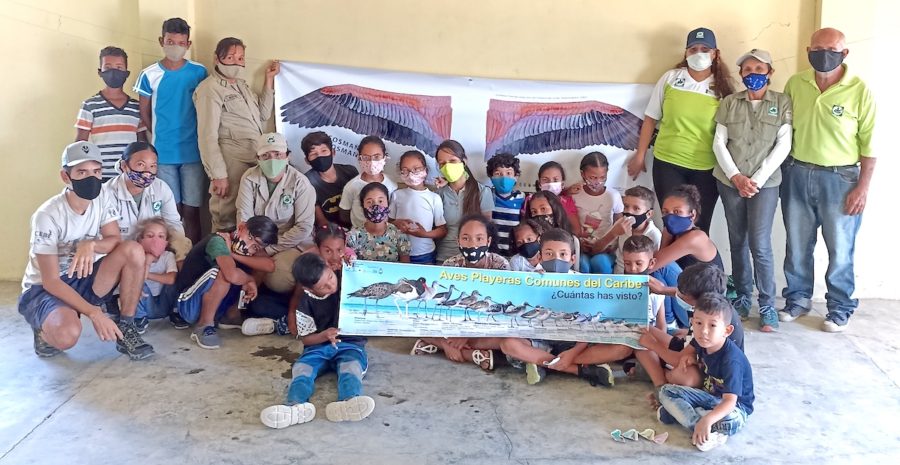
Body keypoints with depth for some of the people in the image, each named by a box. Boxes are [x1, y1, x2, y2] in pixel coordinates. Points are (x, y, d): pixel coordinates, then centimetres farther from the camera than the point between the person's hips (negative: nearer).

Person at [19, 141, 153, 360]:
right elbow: (51, 281, -23)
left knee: (134, 250, -22)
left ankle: (126, 329, -12)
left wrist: (91, 245, -35)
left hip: (84, 280, 5)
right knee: (67, 335, -37)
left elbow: (116, 241, -11)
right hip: (44, 288, -5)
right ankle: (46, 329, 3)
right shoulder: (47, 215, -23)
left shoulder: (102, 200, -7)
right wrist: (94, 313, -31)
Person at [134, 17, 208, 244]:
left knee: (191, 211, 2)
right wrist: (161, 137, 9)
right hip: (162, 154, 0)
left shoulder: (199, 72, 2)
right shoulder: (149, 75, 2)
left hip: (193, 153, 0)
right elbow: (144, 113, 10)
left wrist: (197, 138, 4)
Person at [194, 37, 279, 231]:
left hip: (254, 160, 8)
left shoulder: (241, 84, 16)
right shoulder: (210, 89, -11)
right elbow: (208, 136, -16)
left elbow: (263, 114, 16)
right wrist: (218, 175, -19)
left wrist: (269, 79, 12)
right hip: (232, 163, -8)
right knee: (227, 218, -1)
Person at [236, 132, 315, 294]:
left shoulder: (300, 183, -13)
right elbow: (244, 217, -9)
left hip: (293, 243, -3)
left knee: (278, 281, -30)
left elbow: (304, 227, -16)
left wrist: (269, 249, -17)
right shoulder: (249, 178, -4)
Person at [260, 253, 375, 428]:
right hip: (319, 346, 1)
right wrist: (324, 335, -21)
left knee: (351, 366, -33)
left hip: (350, 344, -1)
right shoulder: (306, 303, -3)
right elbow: (305, 338, 1)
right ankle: (295, 406, -57)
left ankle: (349, 402, -63)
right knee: (302, 367, -28)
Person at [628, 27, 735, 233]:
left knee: (699, 229, 7)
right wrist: (640, 156, 6)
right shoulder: (670, 78, 1)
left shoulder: (723, 88, 1)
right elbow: (651, 118, 6)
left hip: (706, 169, 1)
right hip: (668, 164, 0)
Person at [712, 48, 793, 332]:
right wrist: (736, 176, -9)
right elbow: (719, 143, 2)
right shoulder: (729, 103, 6)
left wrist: (757, 179, -12)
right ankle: (742, 297, 21)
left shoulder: (782, 103, 2)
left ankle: (767, 306, 2)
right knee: (737, 242, 8)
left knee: (760, 245, -7)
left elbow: (783, 145, -4)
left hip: (765, 183, -2)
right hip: (729, 181, 2)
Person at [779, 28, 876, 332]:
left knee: (840, 250, 5)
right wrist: (781, 172, 6)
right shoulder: (795, 84, 2)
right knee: (797, 245, 13)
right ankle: (797, 300, 29)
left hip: (840, 178, -3)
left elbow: (869, 143, -6)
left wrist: (863, 187, -9)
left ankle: (840, 309, 20)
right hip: (796, 175, 3)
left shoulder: (859, 90, -7)